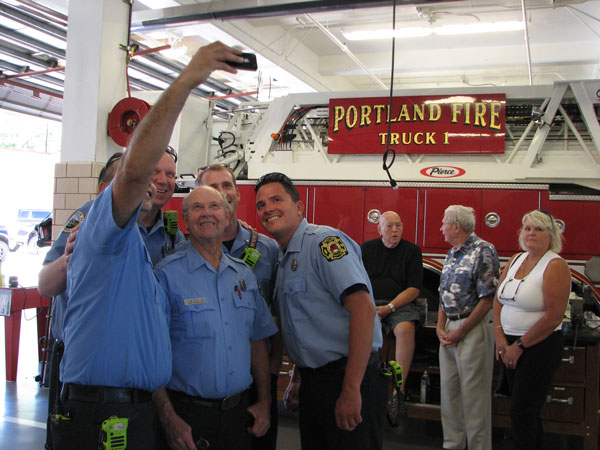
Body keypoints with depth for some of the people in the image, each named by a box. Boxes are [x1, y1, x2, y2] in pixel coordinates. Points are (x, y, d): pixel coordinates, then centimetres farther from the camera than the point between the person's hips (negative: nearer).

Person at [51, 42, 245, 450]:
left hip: (139, 412, 9)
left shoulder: (140, 251, 21)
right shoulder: (102, 223, -7)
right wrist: (185, 82, -30)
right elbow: (135, 168, -28)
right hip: (101, 415, -9)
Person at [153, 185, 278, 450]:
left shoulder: (244, 275, 7)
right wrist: (168, 417, -17)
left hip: (238, 411, 5)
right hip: (186, 414, -4)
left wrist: (264, 401, 7)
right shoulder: (166, 275, -9)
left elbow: (257, 340, 12)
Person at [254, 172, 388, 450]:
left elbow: (363, 310, -24)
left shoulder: (325, 242, -14)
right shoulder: (284, 259, 14)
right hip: (313, 382, 9)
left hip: (349, 377, -9)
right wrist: (298, 379, 15)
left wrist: (351, 390, -25)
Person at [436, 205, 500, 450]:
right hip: (450, 329, 8)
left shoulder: (483, 251, -10)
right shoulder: (452, 254, 15)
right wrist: (440, 327, 4)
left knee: (473, 393, -1)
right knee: (448, 391, 12)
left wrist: (461, 331, -13)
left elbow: (487, 298, -15)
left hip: (474, 329, -8)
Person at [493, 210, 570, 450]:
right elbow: (498, 300, 10)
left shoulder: (555, 266, -12)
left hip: (539, 347, -7)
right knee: (527, 410, 15)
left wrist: (520, 345, -14)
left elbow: (553, 317, -18)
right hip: (510, 344, 7)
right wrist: (500, 337, -3)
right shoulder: (515, 260, 10)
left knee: (522, 412, -2)